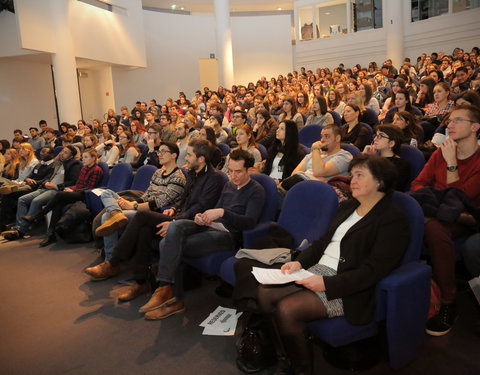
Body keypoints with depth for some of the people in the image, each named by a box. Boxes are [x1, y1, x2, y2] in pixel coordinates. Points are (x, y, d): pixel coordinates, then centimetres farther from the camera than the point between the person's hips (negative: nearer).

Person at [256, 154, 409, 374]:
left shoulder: (393, 219, -10)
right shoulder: (348, 206, 16)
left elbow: (373, 271, -18)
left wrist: (326, 283, -24)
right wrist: (299, 262, 2)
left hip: (347, 288, -8)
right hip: (318, 271, 8)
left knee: (287, 308, -26)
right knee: (265, 292, -9)